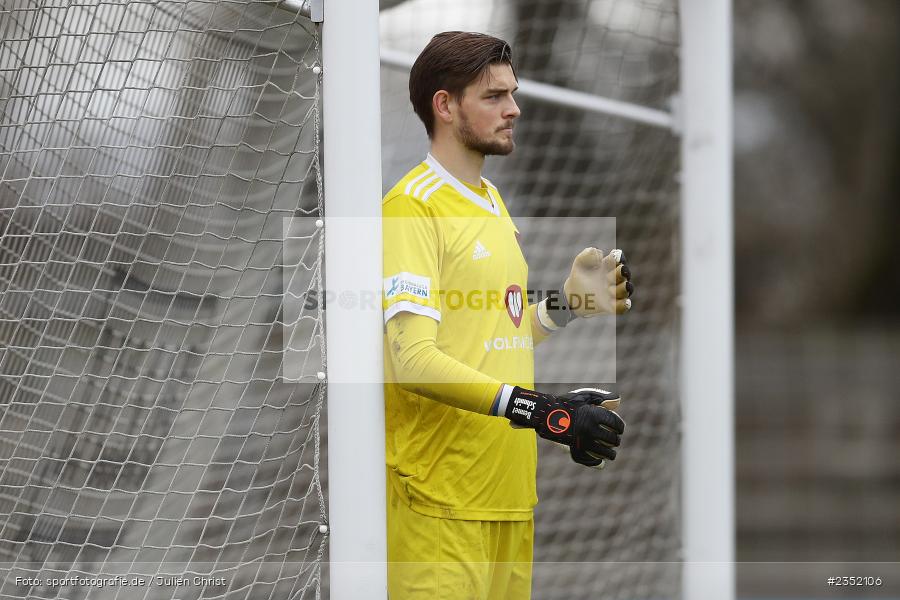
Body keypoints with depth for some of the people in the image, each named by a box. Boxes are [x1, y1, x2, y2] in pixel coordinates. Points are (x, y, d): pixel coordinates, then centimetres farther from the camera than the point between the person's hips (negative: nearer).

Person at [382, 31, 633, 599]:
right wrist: (543, 411, -25)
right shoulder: (411, 206, -10)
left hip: (509, 487, 8)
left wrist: (570, 303, 8)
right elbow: (413, 359, -20)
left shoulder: (492, 201, 18)